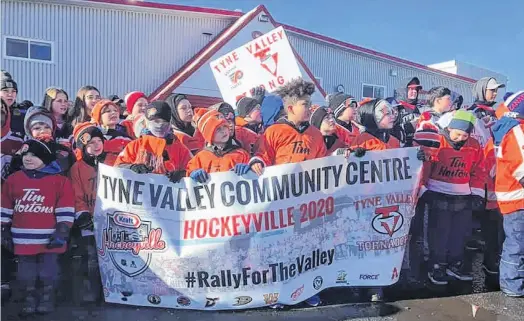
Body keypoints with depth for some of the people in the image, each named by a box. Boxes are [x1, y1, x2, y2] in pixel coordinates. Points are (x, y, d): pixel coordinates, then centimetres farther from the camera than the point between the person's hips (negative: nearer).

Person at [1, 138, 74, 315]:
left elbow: (66, 211, -8)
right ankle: (30, 300, 29)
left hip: (49, 238, -3)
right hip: (23, 238, 3)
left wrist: (62, 233, -11)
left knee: (47, 273, 9)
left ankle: (47, 299, 27)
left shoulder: (60, 181, -8)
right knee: (26, 273, 13)